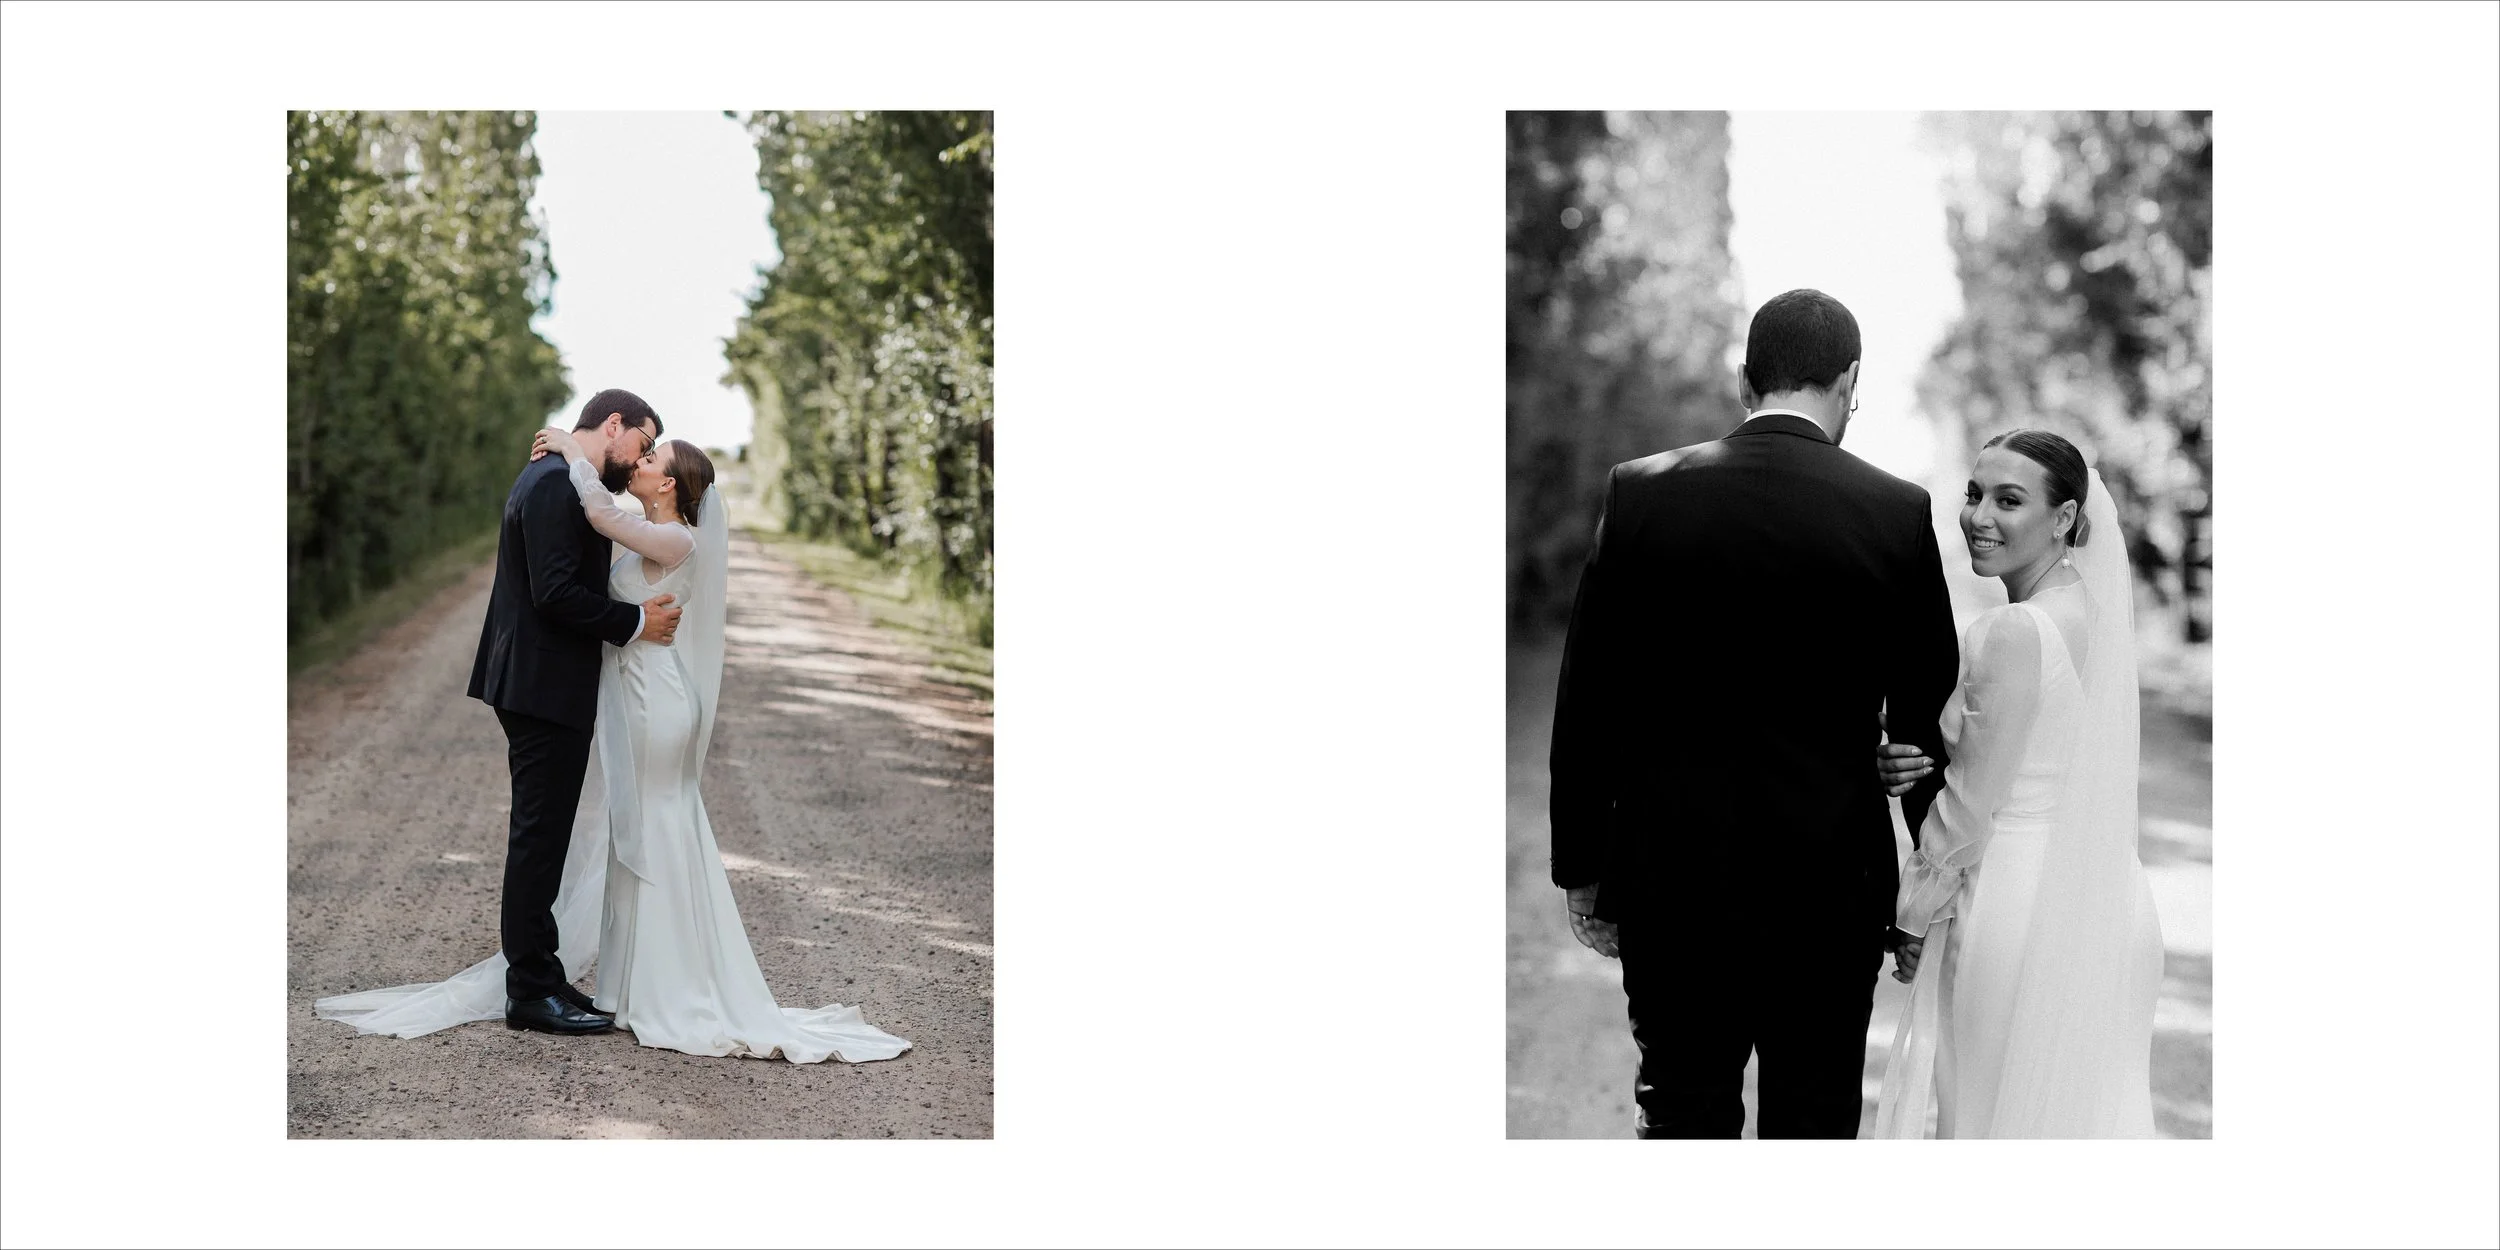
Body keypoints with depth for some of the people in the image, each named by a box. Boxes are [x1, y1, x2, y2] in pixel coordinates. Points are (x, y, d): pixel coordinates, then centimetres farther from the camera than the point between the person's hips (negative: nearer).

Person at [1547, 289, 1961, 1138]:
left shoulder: (1641, 493, -4)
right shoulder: (1898, 513, -5)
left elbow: (1587, 700, -1)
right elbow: (1927, 713, 0)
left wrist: (1582, 868, 7)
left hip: (1670, 880, 1)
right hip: (1831, 889, 0)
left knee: (1682, 1115, 9)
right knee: (1814, 1122, 11)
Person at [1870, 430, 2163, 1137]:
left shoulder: (2013, 631, -20)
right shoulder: (2095, 612, 5)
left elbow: (1972, 805, -16)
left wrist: (1913, 919, -3)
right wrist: (1910, 764, -4)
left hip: (2020, 910, -8)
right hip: (2109, 906, 8)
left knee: (2003, 1111, 6)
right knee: (2086, 1106, 18)